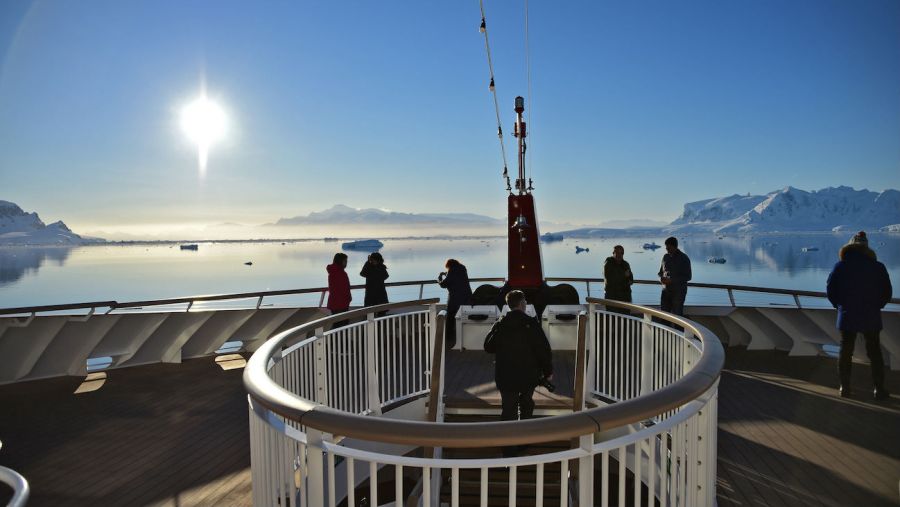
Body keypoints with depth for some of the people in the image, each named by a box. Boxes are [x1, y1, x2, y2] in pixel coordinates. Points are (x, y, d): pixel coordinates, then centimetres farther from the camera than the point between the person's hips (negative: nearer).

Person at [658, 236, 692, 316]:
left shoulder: (684, 258, -8)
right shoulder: (665, 257, 8)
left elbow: (687, 277, -10)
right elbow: (661, 272, 17)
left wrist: (671, 280, -19)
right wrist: (661, 278, -7)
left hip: (678, 291, -5)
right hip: (666, 290, 5)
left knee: (677, 314, -1)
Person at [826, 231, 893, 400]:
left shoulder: (841, 266, -3)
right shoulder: (878, 267, -2)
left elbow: (830, 288, -2)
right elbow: (887, 292, 1)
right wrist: (876, 306, 14)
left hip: (847, 317, 0)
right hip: (871, 317, 0)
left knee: (845, 352, 7)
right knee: (874, 353, 9)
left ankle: (845, 387, 9)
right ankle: (879, 389, 11)